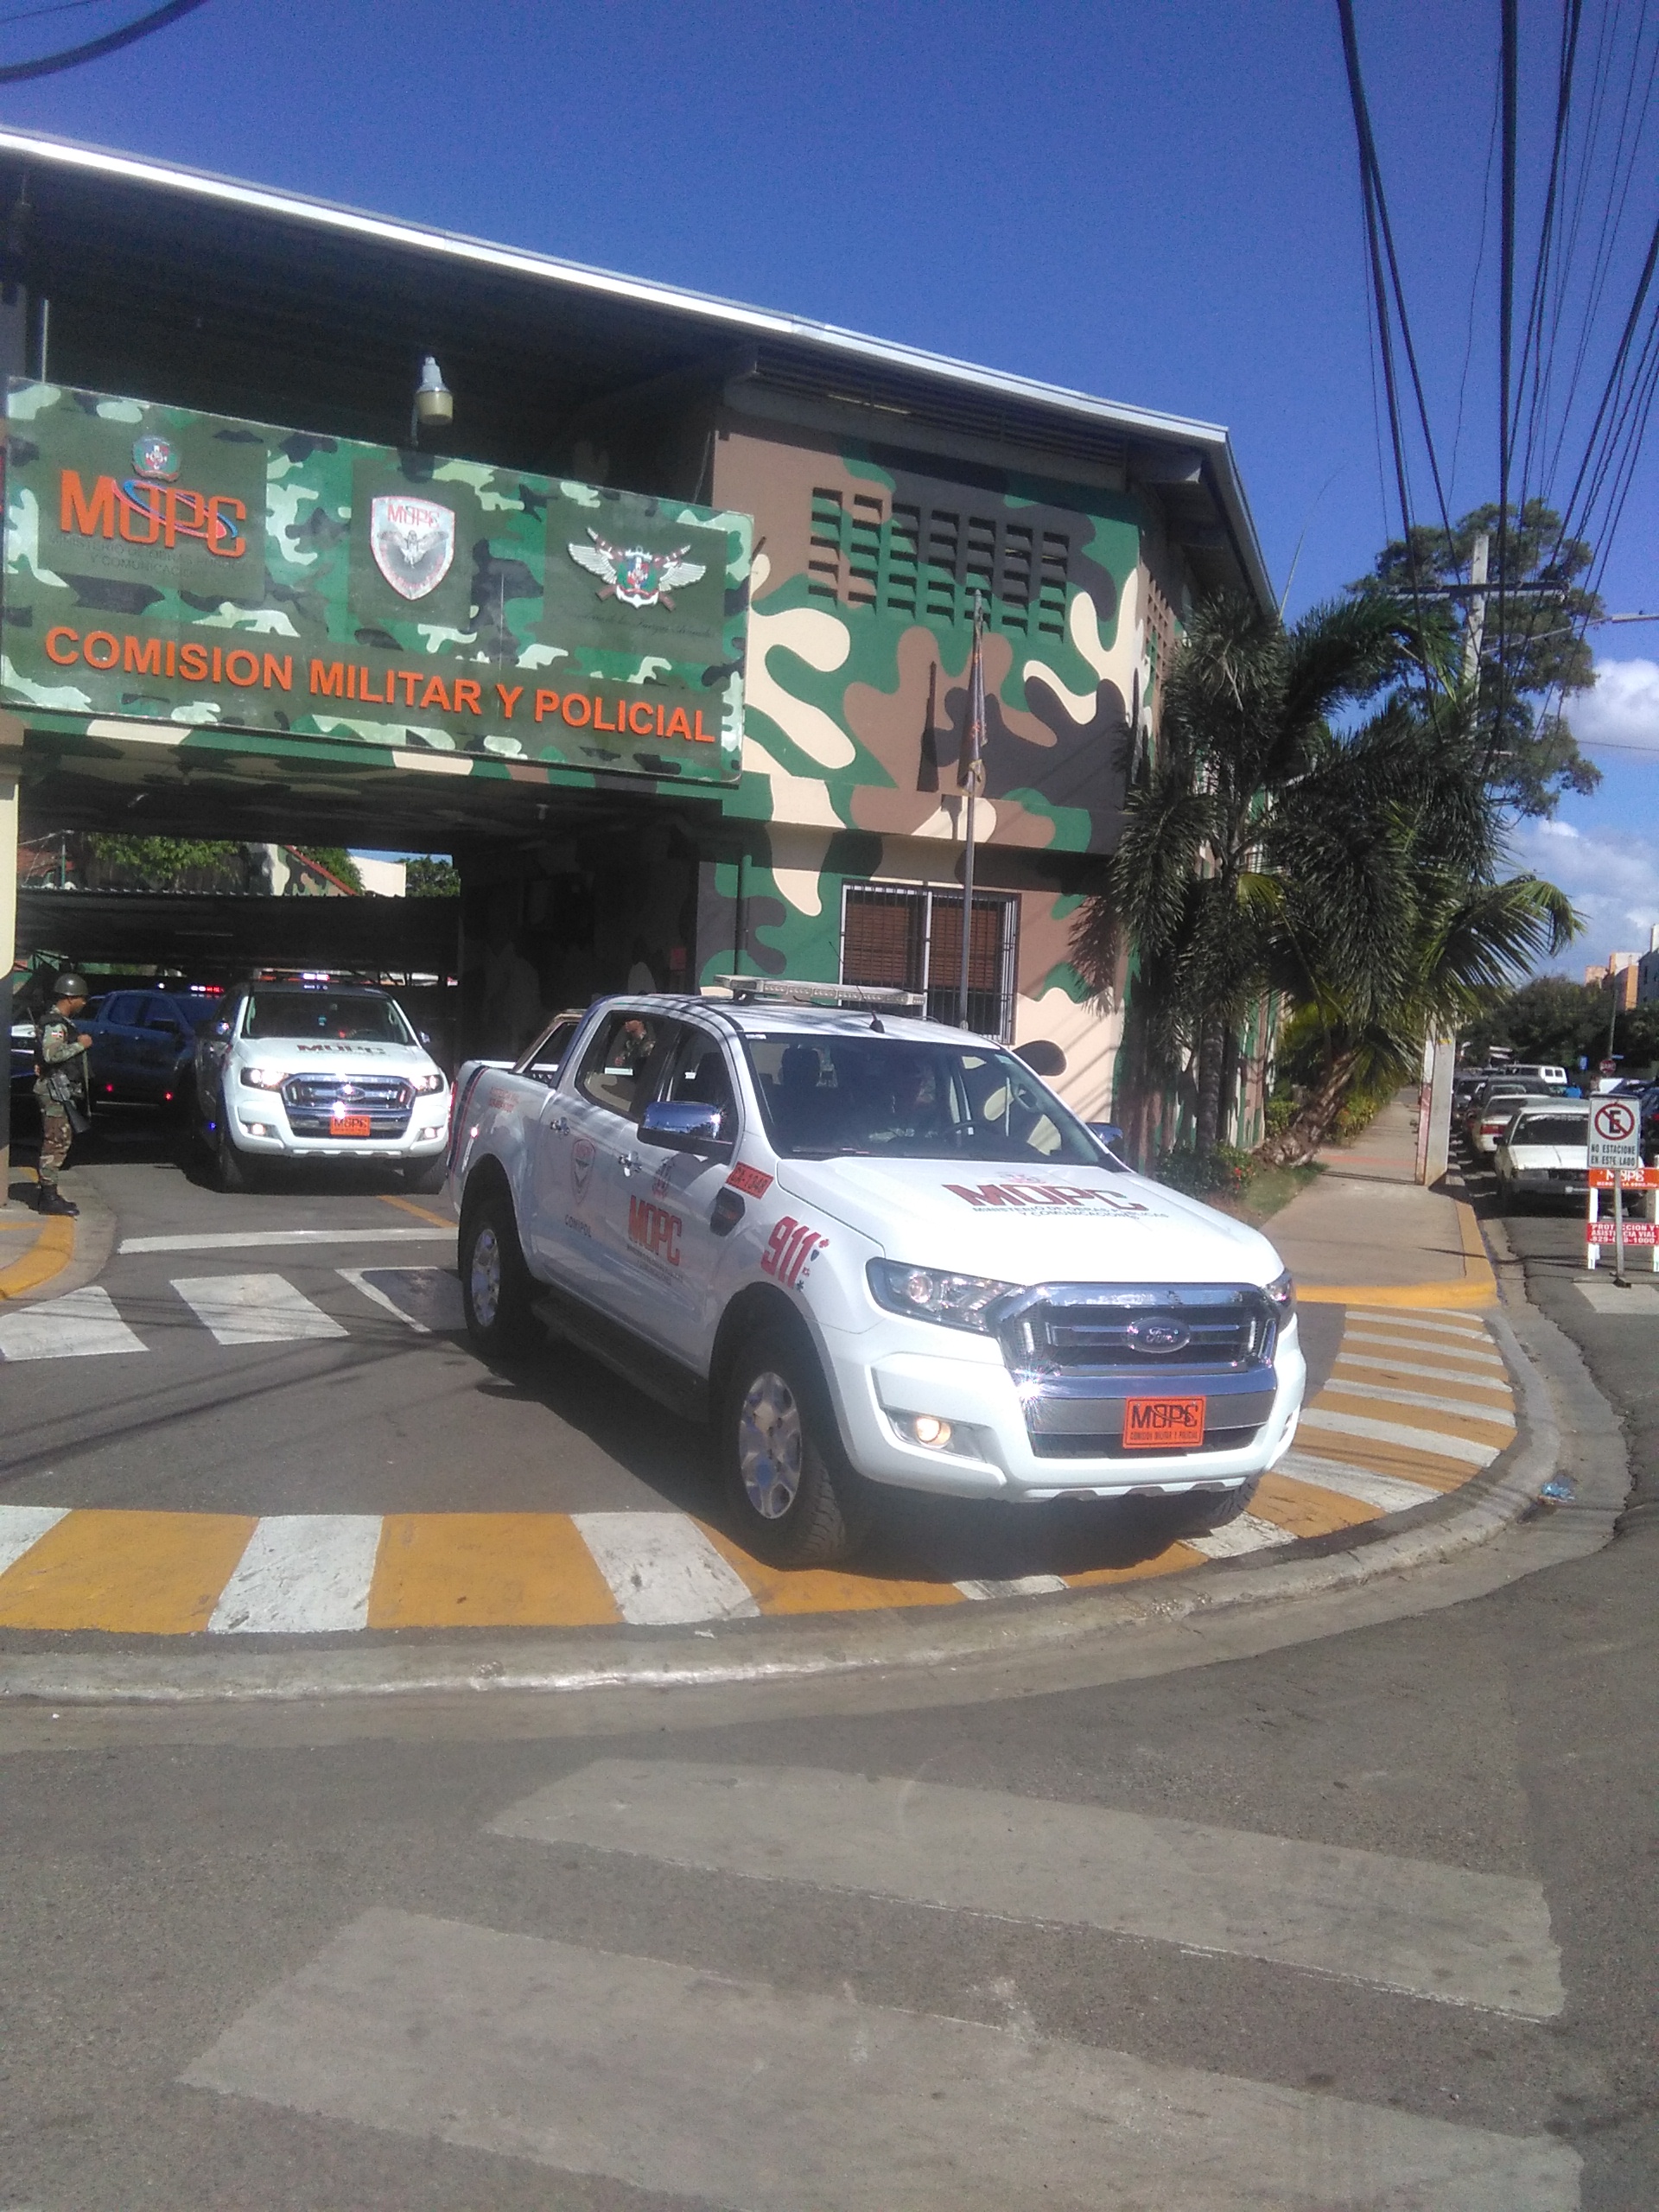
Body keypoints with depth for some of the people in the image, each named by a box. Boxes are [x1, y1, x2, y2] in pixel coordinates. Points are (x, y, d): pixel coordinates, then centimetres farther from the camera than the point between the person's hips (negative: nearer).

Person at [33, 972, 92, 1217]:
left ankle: (50, 1194, 18)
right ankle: (49, 1198, -9)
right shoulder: (55, 1024, -14)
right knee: (56, 1143, -10)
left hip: (61, 1091, 11)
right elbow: (51, 1054, -28)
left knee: (56, 1143, 13)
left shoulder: (63, 1022, 18)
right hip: (54, 1091, -11)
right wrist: (80, 1045, -19)